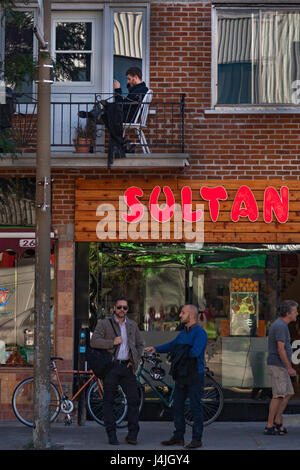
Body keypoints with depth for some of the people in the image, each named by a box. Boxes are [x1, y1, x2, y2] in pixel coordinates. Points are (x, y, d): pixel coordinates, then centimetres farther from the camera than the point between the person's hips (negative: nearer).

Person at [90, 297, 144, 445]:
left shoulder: (132, 325, 16)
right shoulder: (104, 324, 3)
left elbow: (140, 344, 22)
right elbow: (94, 341, -8)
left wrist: (135, 360, 7)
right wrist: (112, 342, -16)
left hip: (127, 367, 3)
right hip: (111, 366, -3)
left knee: (134, 399, -4)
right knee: (108, 401, -1)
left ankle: (132, 434, 2)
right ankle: (111, 435, 4)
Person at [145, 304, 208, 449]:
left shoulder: (200, 333, -12)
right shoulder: (183, 333, 16)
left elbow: (195, 352, -24)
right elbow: (172, 345, 27)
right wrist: (156, 349, 13)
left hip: (195, 375, -9)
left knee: (196, 407, -4)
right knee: (177, 406, 10)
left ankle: (197, 439, 1)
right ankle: (178, 437, 18)